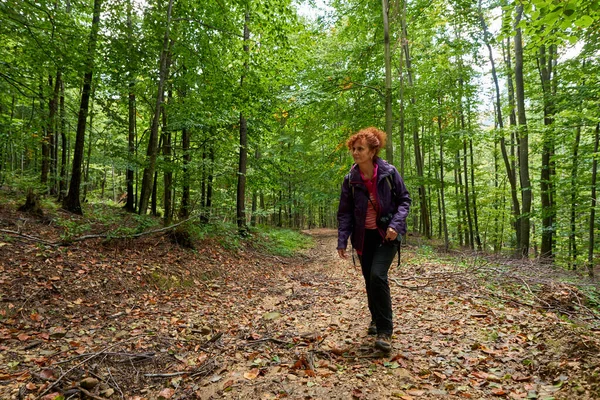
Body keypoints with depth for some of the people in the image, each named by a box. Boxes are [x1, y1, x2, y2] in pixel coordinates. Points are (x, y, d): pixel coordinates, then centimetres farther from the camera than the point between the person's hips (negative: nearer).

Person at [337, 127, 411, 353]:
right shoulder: (350, 180, -5)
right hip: (364, 237, 3)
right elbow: (345, 212, -2)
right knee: (370, 281, 13)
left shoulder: (389, 173, -11)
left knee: (378, 276, -21)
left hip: (387, 234, -3)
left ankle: (385, 331, -7)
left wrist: (396, 224, -19)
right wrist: (342, 241, -9)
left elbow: (404, 200, -3)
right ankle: (376, 319, 40)